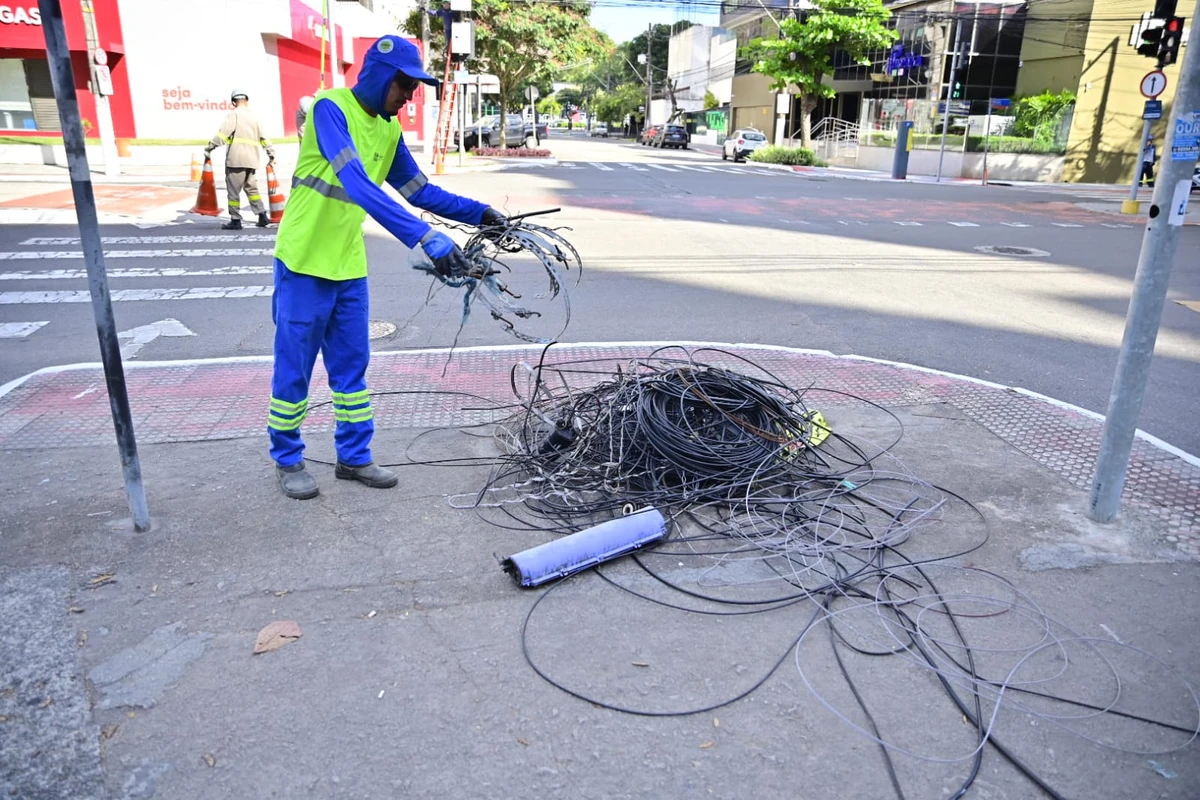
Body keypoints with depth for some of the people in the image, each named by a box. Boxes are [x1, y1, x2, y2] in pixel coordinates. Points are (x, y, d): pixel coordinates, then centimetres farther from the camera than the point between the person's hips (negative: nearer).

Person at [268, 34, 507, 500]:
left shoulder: (389, 131, 5)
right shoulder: (331, 108, -18)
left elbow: (420, 191, 12)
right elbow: (358, 186, -32)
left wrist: (478, 213, 1)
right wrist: (424, 237, -40)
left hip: (349, 267, 7)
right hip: (304, 263, -6)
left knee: (351, 367, 12)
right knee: (294, 369, 5)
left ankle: (354, 457, 24)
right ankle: (287, 461, 21)